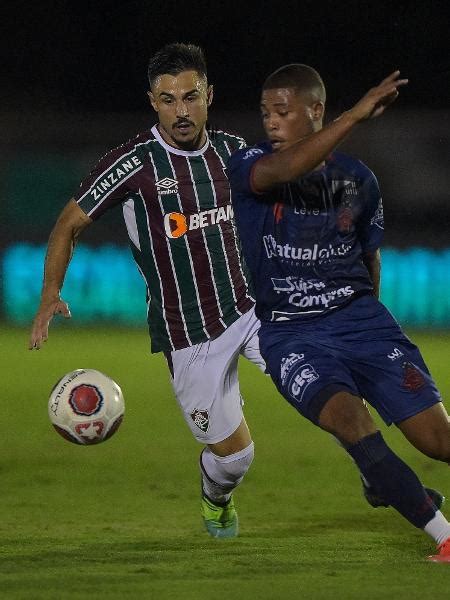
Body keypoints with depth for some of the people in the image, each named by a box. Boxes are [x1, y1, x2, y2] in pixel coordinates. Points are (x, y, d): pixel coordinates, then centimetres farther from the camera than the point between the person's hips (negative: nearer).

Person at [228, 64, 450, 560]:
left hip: (360, 319, 3)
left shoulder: (358, 180, 7)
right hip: (290, 334, -3)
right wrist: (356, 115, -33)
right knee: (350, 421, -28)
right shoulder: (247, 167, -4)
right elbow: (281, 171, -28)